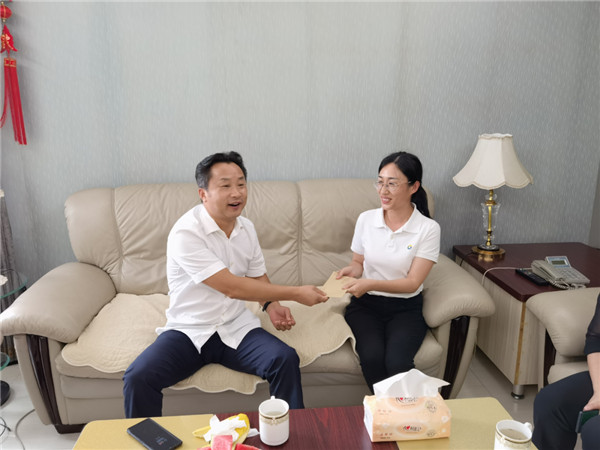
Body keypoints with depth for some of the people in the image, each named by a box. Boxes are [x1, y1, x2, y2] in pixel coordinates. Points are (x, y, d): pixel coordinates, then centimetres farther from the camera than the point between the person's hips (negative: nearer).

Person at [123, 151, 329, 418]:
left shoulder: (246, 228, 4)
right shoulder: (186, 233, -19)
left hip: (236, 328, 4)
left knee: (285, 360, -20)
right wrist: (295, 293, -20)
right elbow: (231, 287, -23)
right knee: (137, 379, -24)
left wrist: (271, 304, -5)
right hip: (188, 331, -3)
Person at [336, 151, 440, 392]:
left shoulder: (428, 229, -8)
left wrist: (371, 284, -24)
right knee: (372, 356, -26)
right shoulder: (366, 219, 1)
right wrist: (351, 270, -10)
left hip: (405, 309, -2)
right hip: (365, 305, 2)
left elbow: (412, 282, -11)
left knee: (396, 361, -27)